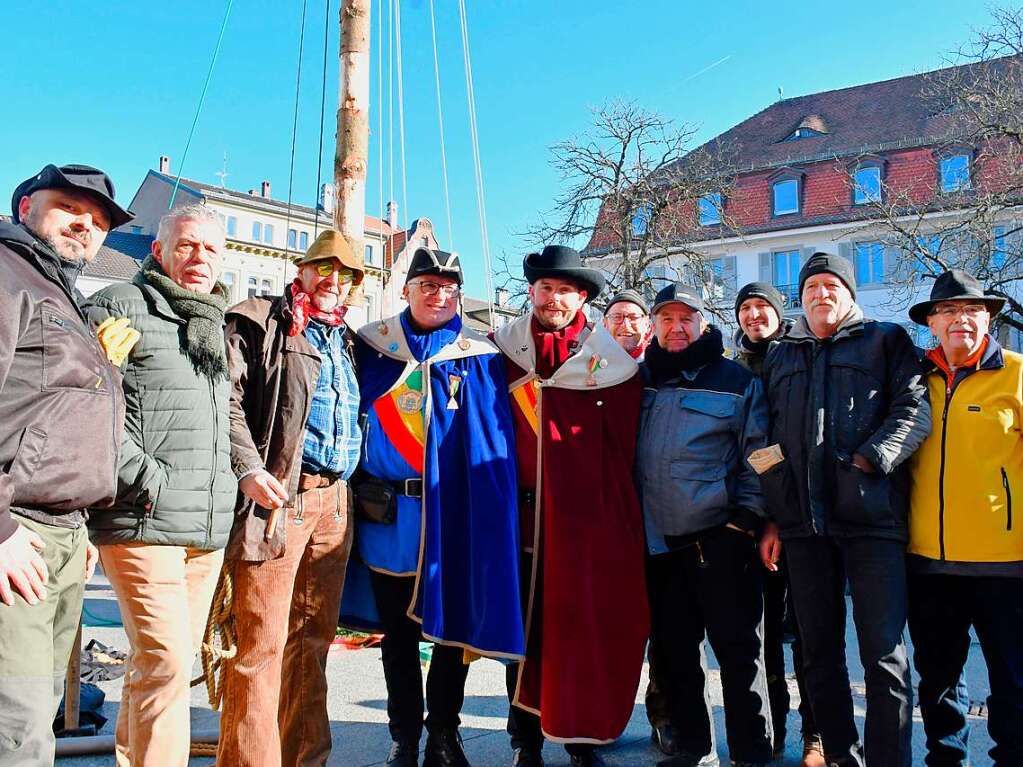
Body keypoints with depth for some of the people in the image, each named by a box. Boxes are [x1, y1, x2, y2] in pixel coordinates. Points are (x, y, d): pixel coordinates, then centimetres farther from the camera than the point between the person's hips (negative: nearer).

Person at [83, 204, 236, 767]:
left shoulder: (215, 325, 21)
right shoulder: (119, 306, -2)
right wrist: (151, 482, -17)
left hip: (209, 528, 7)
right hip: (143, 523, -7)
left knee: (162, 661, 14)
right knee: (165, 663, -11)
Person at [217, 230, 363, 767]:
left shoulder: (345, 341, 22)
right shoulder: (260, 321, 2)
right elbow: (227, 397, -9)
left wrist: (352, 476, 15)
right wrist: (248, 469, -18)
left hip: (333, 502, 7)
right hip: (277, 497, -6)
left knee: (312, 641, 11)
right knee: (262, 643, -6)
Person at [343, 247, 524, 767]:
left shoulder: (479, 355, 4)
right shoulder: (373, 346, 7)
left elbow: (498, 437, 2)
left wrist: (492, 507, -7)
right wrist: (356, 486, 3)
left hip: (455, 513, -1)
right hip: (387, 510, 1)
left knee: (453, 625, 8)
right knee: (397, 632, 11)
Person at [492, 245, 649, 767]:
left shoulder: (611, 364, 1)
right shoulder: (504, 352, 4)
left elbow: (620, 452, 4)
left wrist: (617, 518, 3)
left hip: (588, 520, -1)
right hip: (522, 515, 1)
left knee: (585, 629, 2)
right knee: (524, 625, 9)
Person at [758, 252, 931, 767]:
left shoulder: (886, 340, 11)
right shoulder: (779, 357, 21)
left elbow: (914, 410, -2)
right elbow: (765, 436, 18)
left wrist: (869, 459, -17)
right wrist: (771, 513, 9)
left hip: (871, 515, -4)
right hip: (803, 519, 4)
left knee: (883, 651, -5)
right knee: (819, 649, 9)